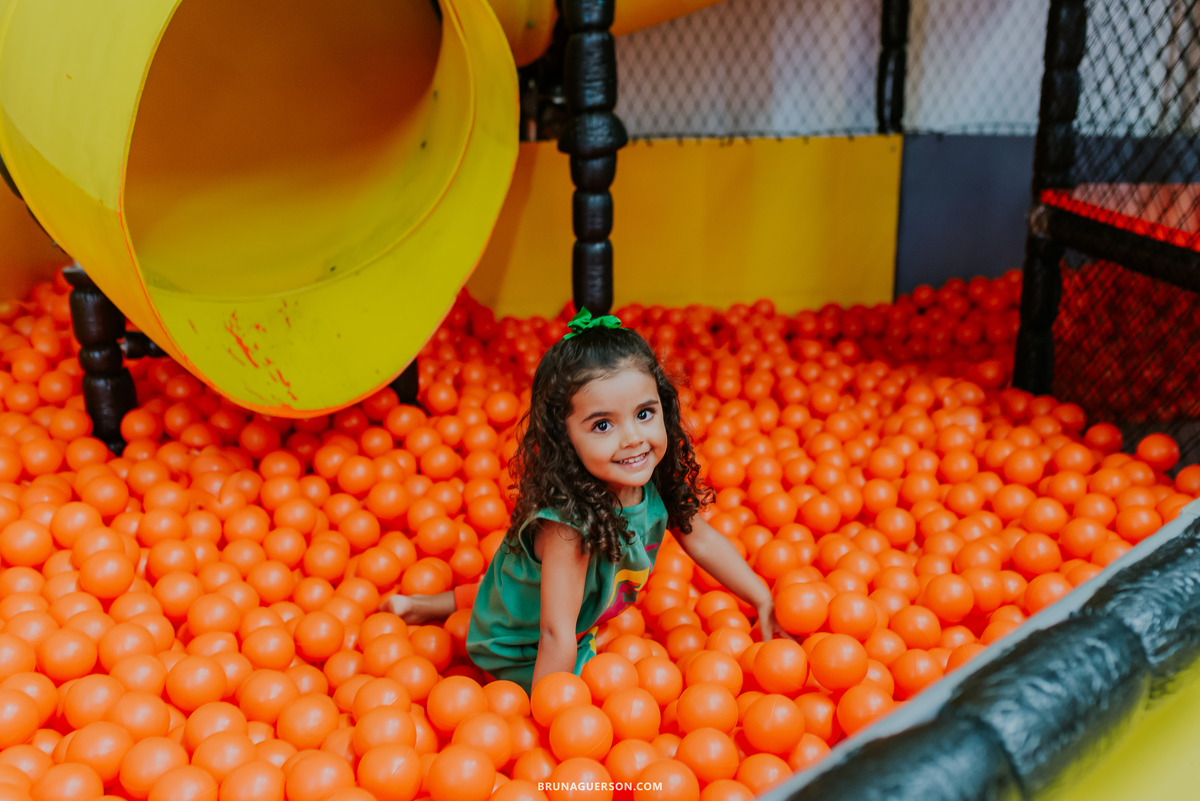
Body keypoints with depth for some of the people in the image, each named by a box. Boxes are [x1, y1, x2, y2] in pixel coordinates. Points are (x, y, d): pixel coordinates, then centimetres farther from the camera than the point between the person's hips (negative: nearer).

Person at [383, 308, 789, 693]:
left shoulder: (656, 480, -21)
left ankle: (434, 605, 44)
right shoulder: (568, 521, -42)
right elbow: (556, 635, -37)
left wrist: (765, 602, 1)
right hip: (523, 651, -7)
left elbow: (700, 538, -3)